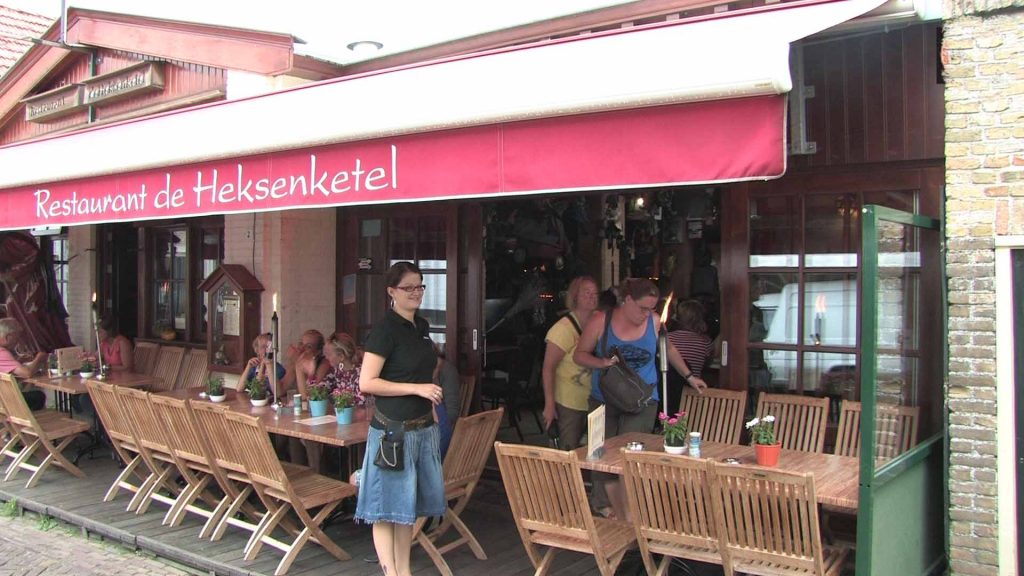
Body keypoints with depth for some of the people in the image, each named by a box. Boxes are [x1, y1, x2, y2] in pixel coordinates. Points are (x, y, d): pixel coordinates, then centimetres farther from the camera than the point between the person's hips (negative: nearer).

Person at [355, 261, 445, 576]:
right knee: (387, 508, 2)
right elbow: (366, 383, -18)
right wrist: (417, 388, -19)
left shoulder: (422, 326, 11)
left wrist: (433, 398, 17)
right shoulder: (385, 329, -13)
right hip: (393, 430, -8)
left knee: (409, 505, 16)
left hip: (423, 428, 8)